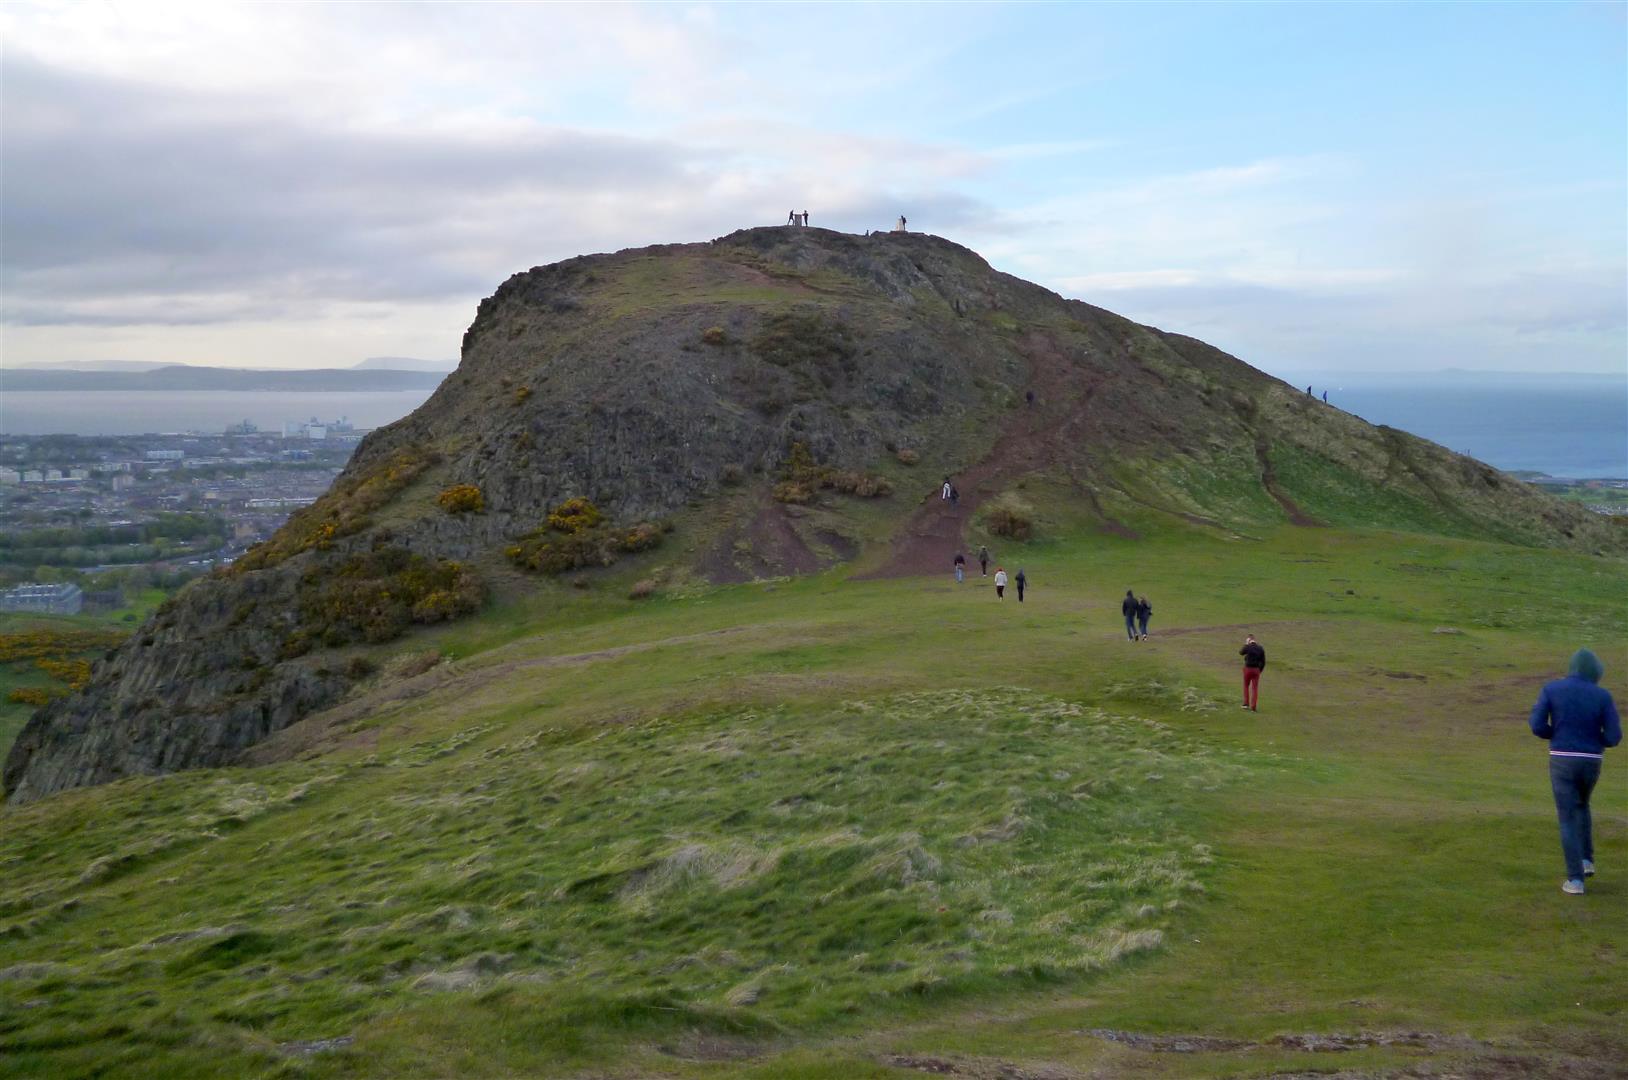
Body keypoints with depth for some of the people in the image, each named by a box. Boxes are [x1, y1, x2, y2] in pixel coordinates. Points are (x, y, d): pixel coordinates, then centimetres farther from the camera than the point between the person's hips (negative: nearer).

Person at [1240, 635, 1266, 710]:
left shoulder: (1247, 647, -11)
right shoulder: (1260, 649, 2)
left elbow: (1241, 652, 10)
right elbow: (1263, 662, 4)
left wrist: (1246, 644, 10)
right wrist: (1260, 671, 14)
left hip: (1248, 669, -2)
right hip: (1256, 670, 2)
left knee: (1246, 686, 18)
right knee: (1255, 688, 5)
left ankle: (1246, 703, 15)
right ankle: (1253, 707, 3)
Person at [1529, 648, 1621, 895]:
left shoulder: (1551, 689, -5)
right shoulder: (1603, 695, -4)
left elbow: (1537, 726, -11)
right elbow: (1614, 737, -7)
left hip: (1562, 762, -2)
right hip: (1590, 762, 2)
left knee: (1567, 819, 6)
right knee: (1581, 805, 31)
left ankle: (1575, 879, 2)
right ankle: (1585, 861, 25)